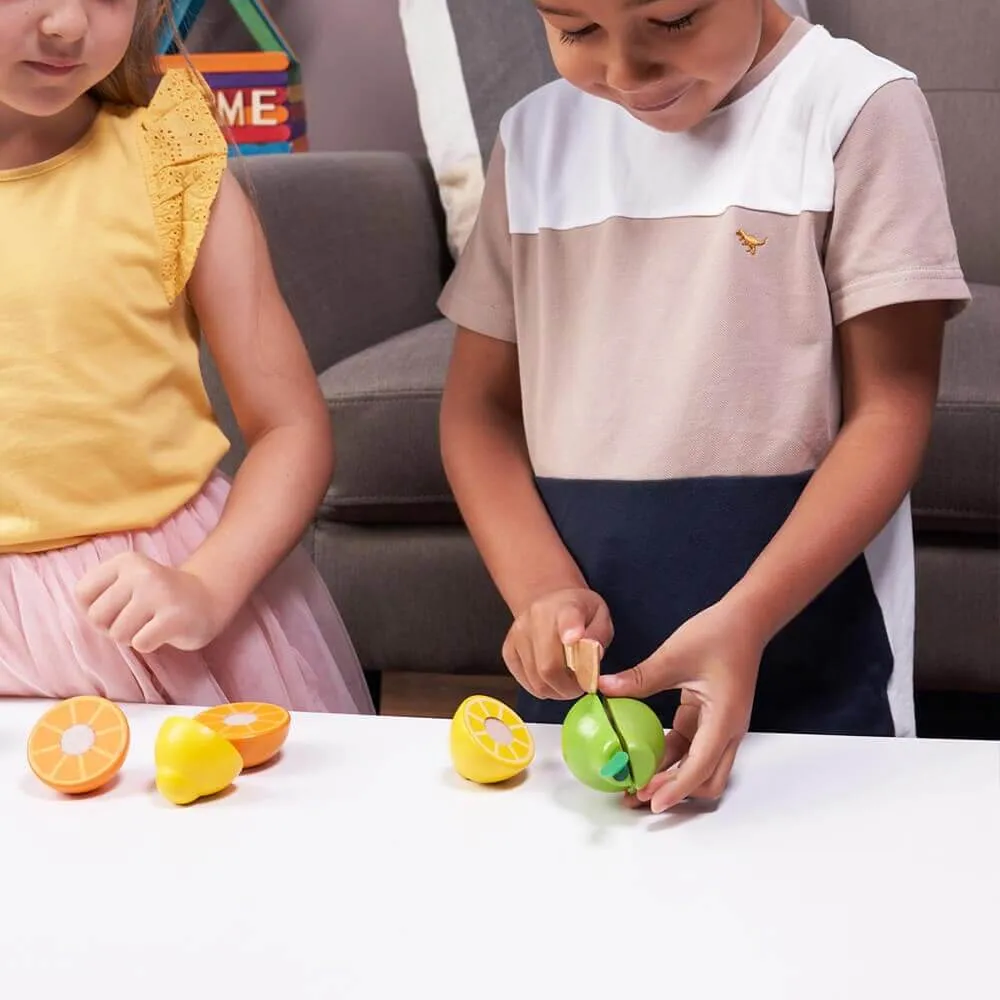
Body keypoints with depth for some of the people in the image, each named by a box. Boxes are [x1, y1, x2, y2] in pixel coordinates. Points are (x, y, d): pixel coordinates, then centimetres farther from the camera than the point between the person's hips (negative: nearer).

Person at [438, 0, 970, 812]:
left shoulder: (857, 108, -8)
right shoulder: (535, 137, 6)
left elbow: (890, 411, -11)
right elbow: (481, 406, 7)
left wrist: (745, 618, -23)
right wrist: (542, 587, -11)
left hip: (810, 675, -4)